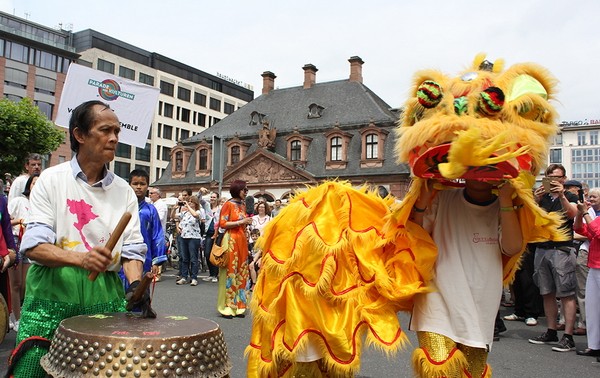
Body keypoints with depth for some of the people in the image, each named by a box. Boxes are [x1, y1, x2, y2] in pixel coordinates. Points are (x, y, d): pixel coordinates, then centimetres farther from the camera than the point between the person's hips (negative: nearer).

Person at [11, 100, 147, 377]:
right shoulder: (52, 179, -1)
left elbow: (132, 249, 5)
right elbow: (33, 246, -8)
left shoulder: (123, 190, 6)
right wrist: (80, 258, -26)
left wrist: (135, 285, -14)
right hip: (52, 291, -2)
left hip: (104, 293, 2)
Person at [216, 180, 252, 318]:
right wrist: (241, 222, -15)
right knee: (230, 272, -5)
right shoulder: (228, 204, -6)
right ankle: (226, 307, 2)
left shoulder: (243, 204, 15)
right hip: (231, 241, -7)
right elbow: (222, 224, -12)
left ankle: (238, 305, 15)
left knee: (241, 273, 7)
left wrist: (247, 223, 4)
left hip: (242, 241, 7)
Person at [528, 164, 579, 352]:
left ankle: (568, 337, -3)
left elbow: (572, 213, -15)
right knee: (547, 294, 8)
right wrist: (536, 201, -14)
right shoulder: (541, 197, 14)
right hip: (542, 250, 4)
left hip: (562, 250, -4)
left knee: (566, 294, -5)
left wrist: (561, 195, -27)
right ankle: (551, 332, 17)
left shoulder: (570, 197, 6)